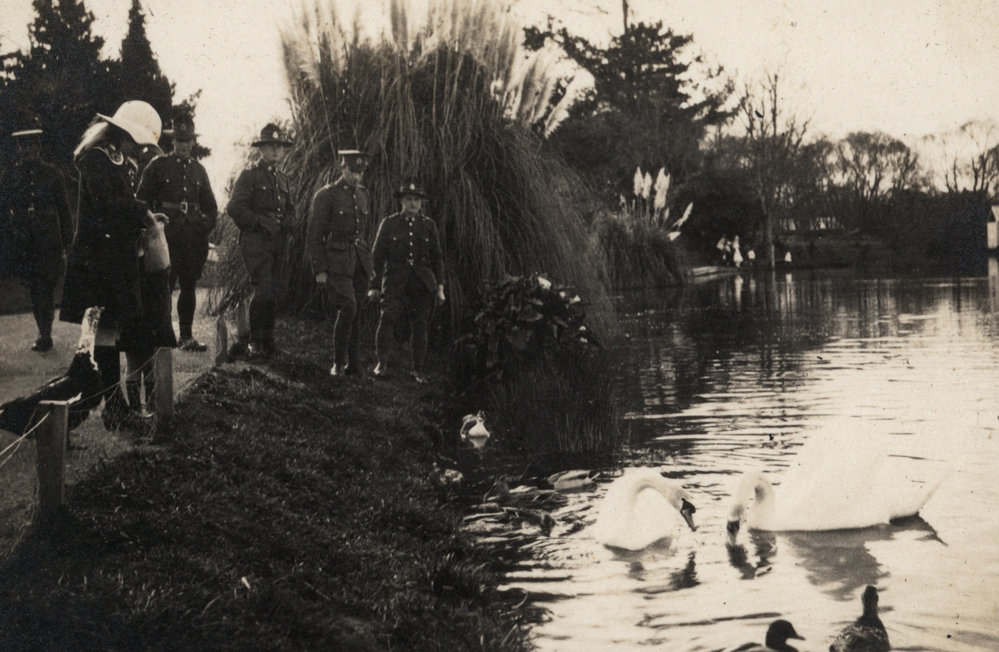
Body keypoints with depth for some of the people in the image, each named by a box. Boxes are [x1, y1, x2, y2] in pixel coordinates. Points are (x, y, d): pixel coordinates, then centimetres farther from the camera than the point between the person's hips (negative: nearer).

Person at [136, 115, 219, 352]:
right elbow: (142, 199, 3)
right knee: (165, 284, -8)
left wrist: (206, 226, 8)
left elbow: (210, 205, 22)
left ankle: (186, 336, 10)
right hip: (167, 234, -4)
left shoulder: (198, 170, 16)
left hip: (194, 237, 4)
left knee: (189, 285, 5)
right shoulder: (158, 166, 4)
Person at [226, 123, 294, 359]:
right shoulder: (249, 175, -2)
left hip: (277, 242, 7)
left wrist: (285, 221, 6)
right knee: (263, 289, -16)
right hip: (255, 241, -7)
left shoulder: (282, 179, 19)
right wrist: (261, 222, -15)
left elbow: (290, 208, 28)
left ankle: (267, 340, 14)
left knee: (272, 292, 6)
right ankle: (255, 341, -8)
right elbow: (235, 208, -10)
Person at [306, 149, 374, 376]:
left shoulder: (363, 194, 15)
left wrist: (370, 264, 19)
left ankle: (353, 363, 11)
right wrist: (319, 270, -10)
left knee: (357, 313, 4)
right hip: (337, 260, -6)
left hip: (360, 260, 6)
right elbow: (314, 236, -5)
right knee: (348, 307, -19)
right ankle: (338, 363, -10)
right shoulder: (326, 195, -5)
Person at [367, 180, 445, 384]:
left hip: (422, 283, 2)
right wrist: (375, 285, 5)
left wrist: (440, 287, 8)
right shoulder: (389, 223, 5)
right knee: (388, 317, -20)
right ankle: (382, 363, -14)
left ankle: (418, 370, 10)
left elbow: (437, 258, 14)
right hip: (395, 281, -2)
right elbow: (378, 255, 8)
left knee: (420, 325, 0)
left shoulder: (429, 225, 10)